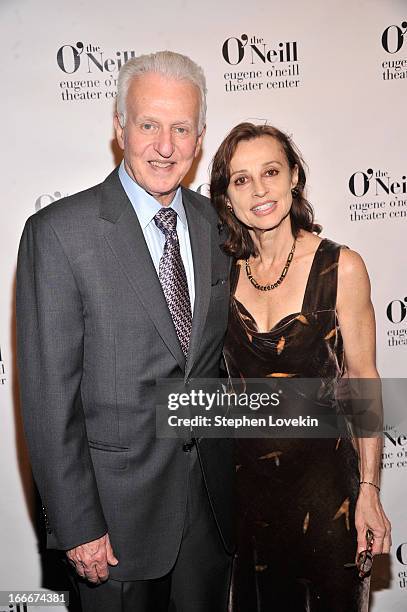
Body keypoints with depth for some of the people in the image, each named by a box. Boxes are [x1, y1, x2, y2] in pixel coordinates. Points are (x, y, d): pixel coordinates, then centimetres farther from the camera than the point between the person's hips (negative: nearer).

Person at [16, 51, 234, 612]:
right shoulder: (59, 232, -15)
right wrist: (77, 526, -12)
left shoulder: (216, 223, 1)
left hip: (213, 496, 5)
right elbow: (48, 395, -15)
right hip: (120, 502, -4)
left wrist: (236, 470, 10)